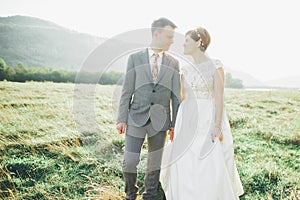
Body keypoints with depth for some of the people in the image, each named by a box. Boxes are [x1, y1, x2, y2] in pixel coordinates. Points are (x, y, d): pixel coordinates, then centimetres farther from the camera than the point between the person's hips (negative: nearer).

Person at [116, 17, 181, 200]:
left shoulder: (173, 63, 4)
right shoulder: (135, 58, 0)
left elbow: (176, 95, 5)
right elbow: (127, 91, 0)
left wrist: (175, 122, 3)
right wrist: (122, 118, -3)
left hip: (160, 120, 1)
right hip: (136, 118, -1)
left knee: (155, 162, 10)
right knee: (130, 162, 0)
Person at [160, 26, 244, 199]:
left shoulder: (215, 66, -5)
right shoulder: (186, 70, 11)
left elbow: (219, 98, -10)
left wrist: (217, 126, -17)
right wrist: (177, 127, 13)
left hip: (209, 121, -5)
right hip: (189, 122, 5)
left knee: (211, 168, -2)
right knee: (185, 168, 5)